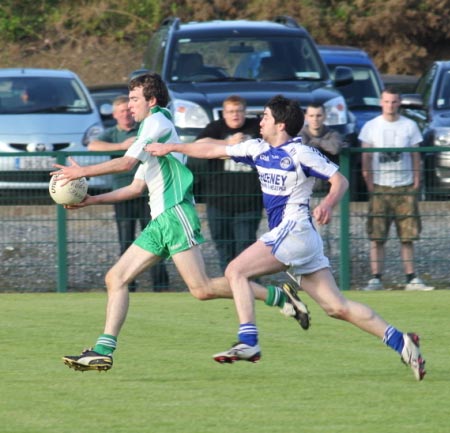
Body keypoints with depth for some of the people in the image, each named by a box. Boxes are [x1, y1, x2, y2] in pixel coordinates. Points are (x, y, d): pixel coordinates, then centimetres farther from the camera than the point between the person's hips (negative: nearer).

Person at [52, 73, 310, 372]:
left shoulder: (158, 121, -3)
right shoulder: (151, 128, 26)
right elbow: (136, 187, 27)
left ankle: (281, 296, -8)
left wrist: (82, 171, -4)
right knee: (115, 278, 2)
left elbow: (126, 162, -12)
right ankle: (103, 352, -3)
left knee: (202, 289, -16)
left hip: (176, 213, -10)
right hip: (160, 222, 10)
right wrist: (93, 200, 22)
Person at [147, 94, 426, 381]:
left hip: (294, 229, -8)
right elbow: (213, 151, 23)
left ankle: (248, 343, -16)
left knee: (236, 271, -11)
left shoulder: (300, 153, -8)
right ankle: (400, 342, 1)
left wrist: (329, 204, -27)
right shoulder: (259, 150, 15)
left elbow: (340, 180, -7)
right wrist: (171, 148, 24)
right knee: (337, 307, 3)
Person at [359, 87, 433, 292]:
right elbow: (366, 158, 4)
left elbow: (415, 156, 9)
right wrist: (370, 184, -5)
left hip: (405, 188, 1)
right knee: (376, 236, -5)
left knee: (408, 236, 1)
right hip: (380, 188, -1)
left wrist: (416, 183, 0)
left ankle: (411, 278, 4)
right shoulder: (371, 127, 5)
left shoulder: (410, 126, 7)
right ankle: (376, 279, -2)